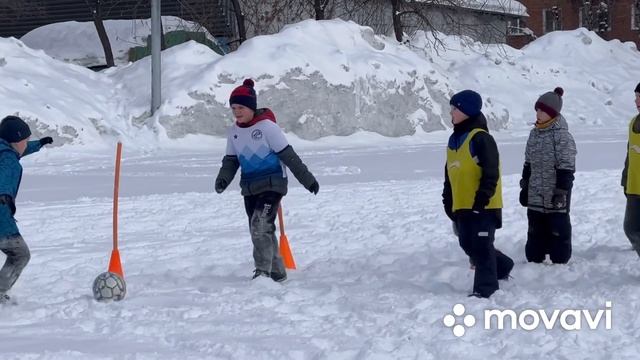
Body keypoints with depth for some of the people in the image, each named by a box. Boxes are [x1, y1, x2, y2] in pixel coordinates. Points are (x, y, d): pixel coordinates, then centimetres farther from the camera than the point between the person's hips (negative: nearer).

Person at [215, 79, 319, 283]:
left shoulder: (267, 126, -14)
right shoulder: (234, 131, 6)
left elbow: (288, 155, -11)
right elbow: (231, 160, 12)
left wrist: (307, 179, -8)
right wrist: (223, 179, -9)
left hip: (272, 184, -7)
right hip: (250, 187, 7)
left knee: (261, 226, -21)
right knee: (260, 231, 11)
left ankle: (263, 271, -20)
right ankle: (277, 273, 22)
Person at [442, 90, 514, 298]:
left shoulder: (481, 138, -13)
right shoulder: (454, 140, 15)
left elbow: (491, 173, -17)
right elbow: (450, 175, 21)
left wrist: (483, 197, -22)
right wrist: (448, 202, 18)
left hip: (482, 206, -9)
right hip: (462, 206, 9)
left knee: (481, 246, -5)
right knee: (468, 244, 14)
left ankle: (485, 287, 2)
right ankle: (502, 267, 33)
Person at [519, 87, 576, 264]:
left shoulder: (561, 135, -12)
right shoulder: (535, 133, 11)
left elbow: (566, 167, -14)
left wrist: (561, 191, -17)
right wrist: (524, 186, 16)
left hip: (554, 196, -7)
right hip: (535, 196, 7)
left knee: (558, 230, 1)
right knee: (535, 231, 11)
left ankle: (560, 262, 8)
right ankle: (534, 260, 18)